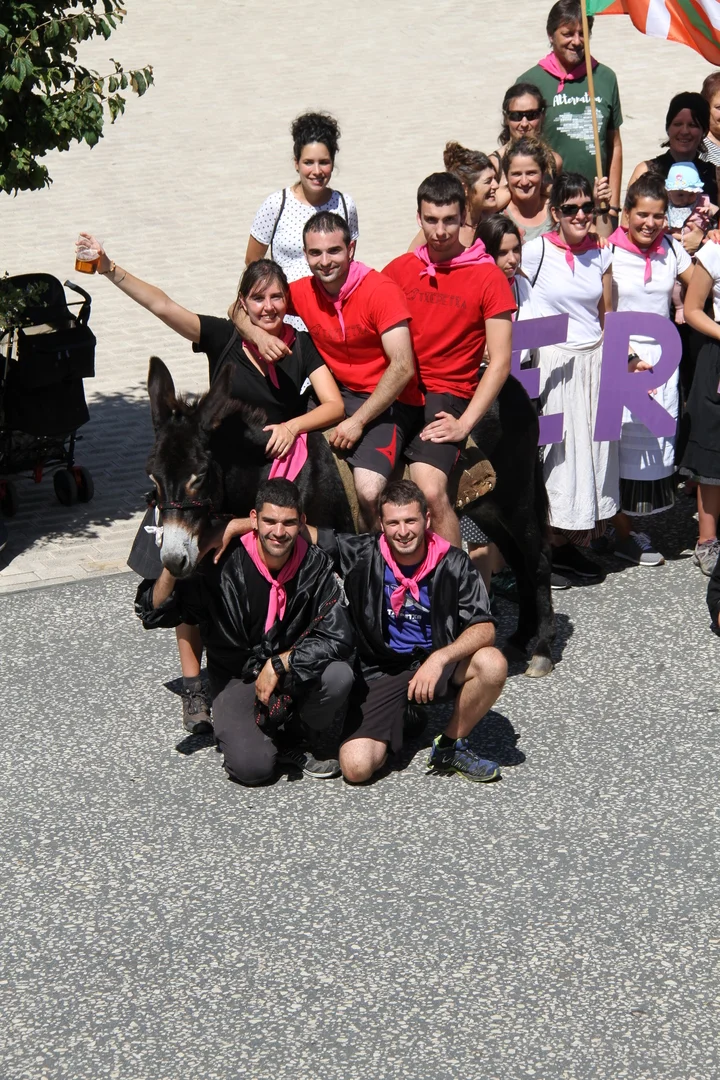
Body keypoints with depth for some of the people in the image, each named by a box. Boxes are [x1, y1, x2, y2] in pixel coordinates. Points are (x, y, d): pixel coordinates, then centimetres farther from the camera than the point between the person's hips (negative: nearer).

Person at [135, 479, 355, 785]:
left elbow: (338, 639, -17)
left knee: (338, 675, -31)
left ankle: (309, 744, 0)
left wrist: (279, 664, -24)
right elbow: (154, 614, -12)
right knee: (251, 767, -26)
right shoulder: (224, 565, -15)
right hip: (238, 677, -2)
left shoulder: (315, 565, -11)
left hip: (295, 675, 2)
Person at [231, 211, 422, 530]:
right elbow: (239, 308, 11)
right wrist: (258, 334, -14)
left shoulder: (381, 291, -16)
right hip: (336, 395, 6)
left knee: (368, 493, -28)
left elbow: (402, 367, -21)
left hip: (386, 402, -6)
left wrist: (358, 421, -22)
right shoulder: (305, 292, 0)